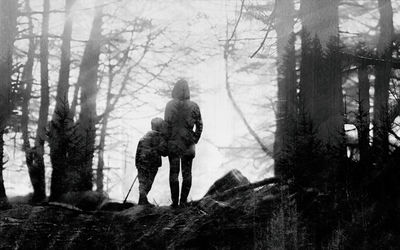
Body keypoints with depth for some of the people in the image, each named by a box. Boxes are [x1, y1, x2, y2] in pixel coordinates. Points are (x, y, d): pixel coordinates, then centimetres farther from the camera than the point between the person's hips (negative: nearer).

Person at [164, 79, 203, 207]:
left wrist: (167, 140, 1)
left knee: (173, 173, 9)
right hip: (188, 145, 1)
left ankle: (174, 201, 8)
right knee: (187, 173, 11)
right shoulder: (194, 107, -7)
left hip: (173, 144, -1)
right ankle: (183, 201, 11)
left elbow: (167, 125, -9)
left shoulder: (170, 105, -10)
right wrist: (195, 140, 6)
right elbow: (199, 125, -4)